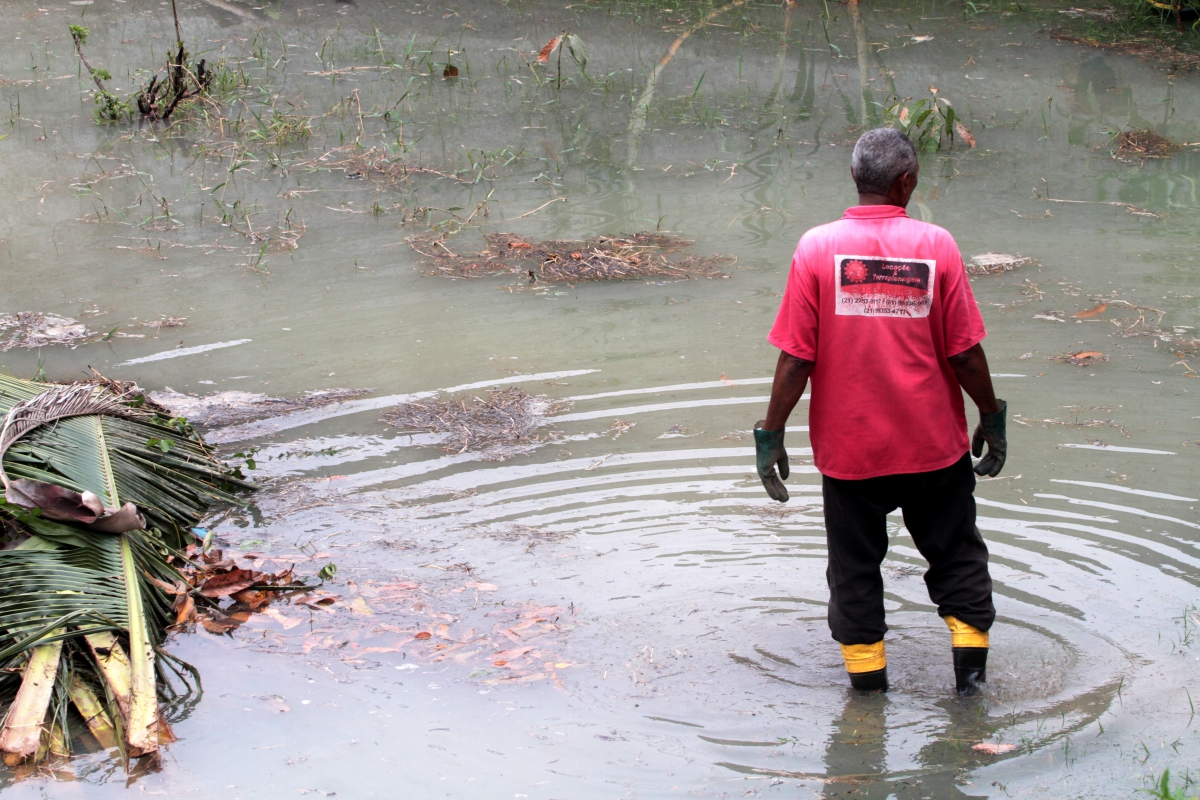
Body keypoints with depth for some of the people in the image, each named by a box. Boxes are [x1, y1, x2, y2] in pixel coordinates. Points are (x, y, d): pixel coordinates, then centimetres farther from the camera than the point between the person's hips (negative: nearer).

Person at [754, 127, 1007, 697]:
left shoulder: (817, 248, -11)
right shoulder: (935, 246, -10)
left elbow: (795, 357, -11)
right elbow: (966, 352, -7)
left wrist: (772, 433, -2)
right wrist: (991, 418, 8)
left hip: (849, 444, 0)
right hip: (933, 440, 0)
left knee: (854, 558, 15)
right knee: (953, 545, 20)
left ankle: (865, 667, 24)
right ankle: (969, 654, 21)